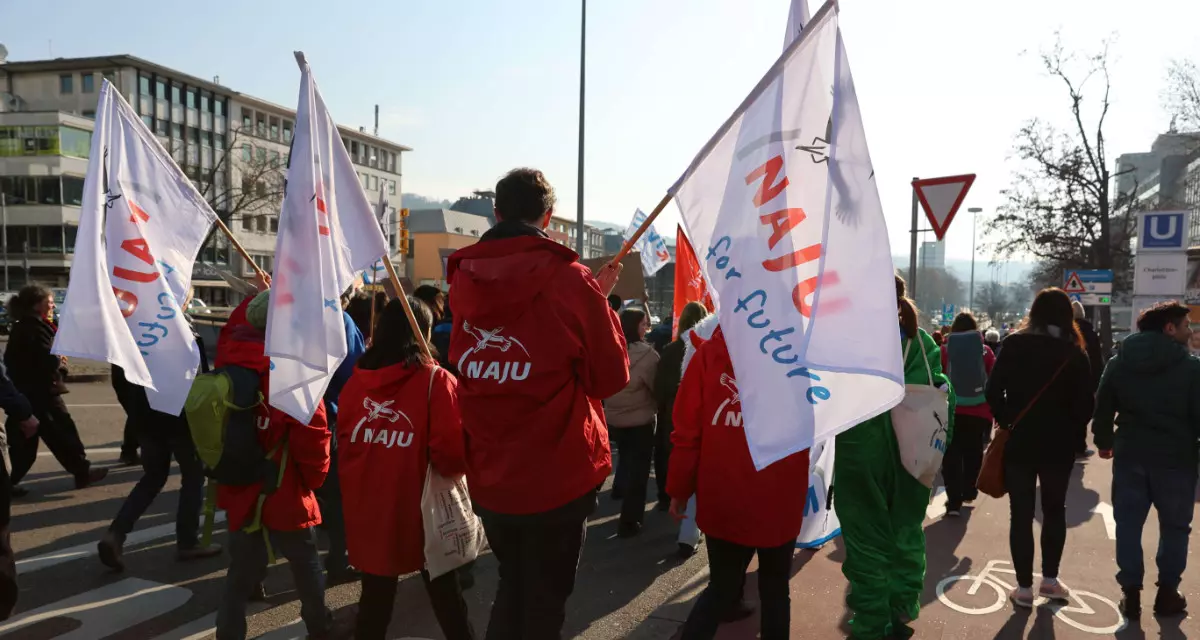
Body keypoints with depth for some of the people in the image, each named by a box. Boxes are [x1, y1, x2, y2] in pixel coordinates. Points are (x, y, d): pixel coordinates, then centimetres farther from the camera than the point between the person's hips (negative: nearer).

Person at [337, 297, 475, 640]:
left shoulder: (355, 381, -3)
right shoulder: (436, 381, -15)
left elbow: (344, 449, 7)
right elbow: (452, 457, -18)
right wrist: (457, 463, 3)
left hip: (368, 512, 4)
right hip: (423, 510, -3)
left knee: (375, 598, 19)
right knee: (446, 598, 13)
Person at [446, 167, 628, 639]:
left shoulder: (464, 279, -1)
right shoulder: (569, 280, -15)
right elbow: (611, 377, -8)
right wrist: (600, 302, 5)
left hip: (487, 478, 4)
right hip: (558, 477, -4)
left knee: (512, 587, 25)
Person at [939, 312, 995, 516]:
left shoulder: (945, 350, -3)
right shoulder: (985, 351, 0)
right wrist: (993, 410, 9)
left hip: (951, 411, -1)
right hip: (979, 411, 2)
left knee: (952, 456, 3)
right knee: (973, 453, 19)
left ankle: (954, 500, -3)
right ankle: (968, 492, 29)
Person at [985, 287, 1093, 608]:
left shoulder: (1015, 344, -5)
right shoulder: (1075, 353, -3)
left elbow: (993, 391, -10)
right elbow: (1085, 405, -4)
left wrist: (1006, 422, 5)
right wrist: (1072, 431, 13)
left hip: (1020, 441, -1)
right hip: (1059, 444, 1)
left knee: (1021, 513, 6)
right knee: (1055, 509, 19)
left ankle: (1024, 587, 9)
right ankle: (1049, 579, 25)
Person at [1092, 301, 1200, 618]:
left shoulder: (1119, 362, 4)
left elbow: (1102, 407, 7)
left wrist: (1104, 442, 19)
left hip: (1130, 455, 3)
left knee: (1128, 525, 8)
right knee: (1174, 527, 13)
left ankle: (1131, 593, 10)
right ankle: (1167, 593, 19)